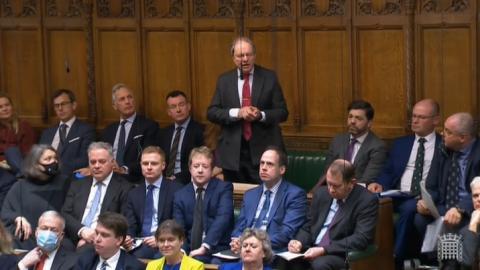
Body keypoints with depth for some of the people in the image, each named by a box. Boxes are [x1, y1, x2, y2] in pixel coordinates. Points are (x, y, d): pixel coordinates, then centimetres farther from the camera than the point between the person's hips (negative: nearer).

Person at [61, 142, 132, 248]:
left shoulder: (124, 188, 6)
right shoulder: (77, 185, 20)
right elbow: (65, 214, 10)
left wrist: (97, 238, -14)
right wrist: (82, 230, -11)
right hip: (75, 241, 4)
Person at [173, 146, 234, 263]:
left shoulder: (224, 188, 3)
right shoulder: (180, 195, 13)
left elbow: (222, 219, -12)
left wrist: (205, 247, -25)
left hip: (216, 250, -3)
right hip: (189, 251, 4)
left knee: (197, 259, -34)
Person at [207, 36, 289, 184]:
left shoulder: (269, 77, 3)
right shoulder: (224, 80, 8)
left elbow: (282, 112, 2)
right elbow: (211, 112, 2)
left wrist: (261, 115, -17)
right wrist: (237, 113, -14)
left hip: (263, 150, -2)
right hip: (233, 152, 2)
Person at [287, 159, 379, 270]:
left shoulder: (367, 200, -7)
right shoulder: (321, 193, 10)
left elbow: (361, 239, -16)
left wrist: (324, 249, -23)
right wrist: (299, 242, -6)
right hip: (312, 250, 5)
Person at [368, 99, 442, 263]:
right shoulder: (400, 143, 23)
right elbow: (388, 172, 17)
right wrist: (380, 184, -7)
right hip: (398, 198, 3)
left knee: (409, 208, -38)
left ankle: (396, 258, -27)